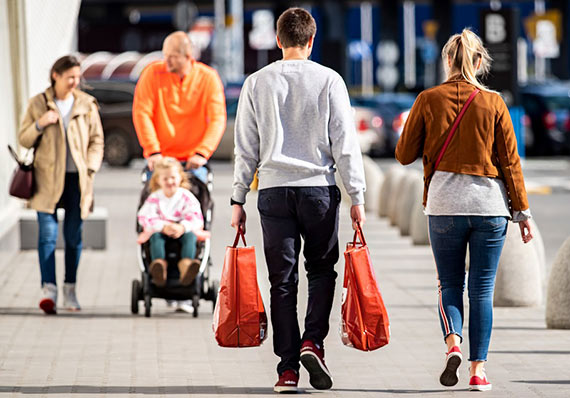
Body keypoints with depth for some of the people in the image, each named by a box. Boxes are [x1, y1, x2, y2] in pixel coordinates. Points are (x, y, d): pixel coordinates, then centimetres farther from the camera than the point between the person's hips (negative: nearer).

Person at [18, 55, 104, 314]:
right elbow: (24, 140, 6)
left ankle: (70, 291, 15)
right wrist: (40, 124, -12)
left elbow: (97, 141, 10)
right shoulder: (38, 104, 4)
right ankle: (48, 289, -15)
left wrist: (90, 168, -4)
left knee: (74, 236, 4)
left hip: (77, 179, 1)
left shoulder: (87, 105, 6)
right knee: (48, 234, -10)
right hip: (48, 179, -1)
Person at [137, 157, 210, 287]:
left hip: (183, 231, 0)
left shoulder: (186, 196, 3)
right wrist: (163, 227, -26)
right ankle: (159, 263, -58)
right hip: (160, 230, 0)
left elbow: (195, 218, -7)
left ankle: (186, 264, -60)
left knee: (190, 235, -32)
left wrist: (182, 227, -28)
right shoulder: (154, 198, 4)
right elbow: (145, 218, -8)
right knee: (155, 235, -32)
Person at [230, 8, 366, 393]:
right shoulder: (329, 80, -1)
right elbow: (345, 144, -2)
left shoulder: (257, 83, 4)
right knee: (321, 270, 15)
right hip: (319, 188, -1)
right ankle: (313, 341, -6)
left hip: (273, 189, 1)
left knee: (283, 280, 5)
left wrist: (238, 200, 11)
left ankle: (288, 368, 2)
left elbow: (246, 148, 5)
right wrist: (357, 197, 2)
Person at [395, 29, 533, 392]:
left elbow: (405, 154, 4)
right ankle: (479, 369, 2)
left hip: (444, 202, 0)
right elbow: (510, 162, 1)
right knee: (483, 289, 5)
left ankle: (453, 342, -14)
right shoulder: (493, 103, -1)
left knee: (450, 284, 11)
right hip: (489, 203, 0)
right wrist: (522, 211, 7)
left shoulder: (429, 100, -1)